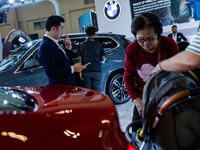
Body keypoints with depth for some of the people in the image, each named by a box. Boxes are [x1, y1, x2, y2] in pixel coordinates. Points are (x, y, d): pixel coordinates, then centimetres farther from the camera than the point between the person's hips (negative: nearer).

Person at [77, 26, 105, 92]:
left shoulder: (82, 45, 3)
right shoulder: (98, 45, 2)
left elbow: (80, 59, -1)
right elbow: (102, 58, 5)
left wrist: (80, 71, 0)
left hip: (86, 71, 1)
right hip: (97, 71, -1)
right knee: (97, 92, 2)